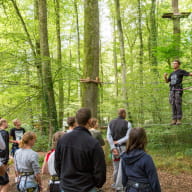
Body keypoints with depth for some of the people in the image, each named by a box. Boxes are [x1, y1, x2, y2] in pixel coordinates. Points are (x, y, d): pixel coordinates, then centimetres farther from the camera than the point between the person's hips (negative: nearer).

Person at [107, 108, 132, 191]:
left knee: (116, 167, 16)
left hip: (114, 147, 4)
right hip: (124, 147, -4)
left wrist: (113, 148, -10)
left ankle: (115, 184, 30)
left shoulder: (111, 123, 5)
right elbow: (128, 137, -14)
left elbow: (108, 136, -4)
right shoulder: (127, 124, -6)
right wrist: (118, 142, -10)